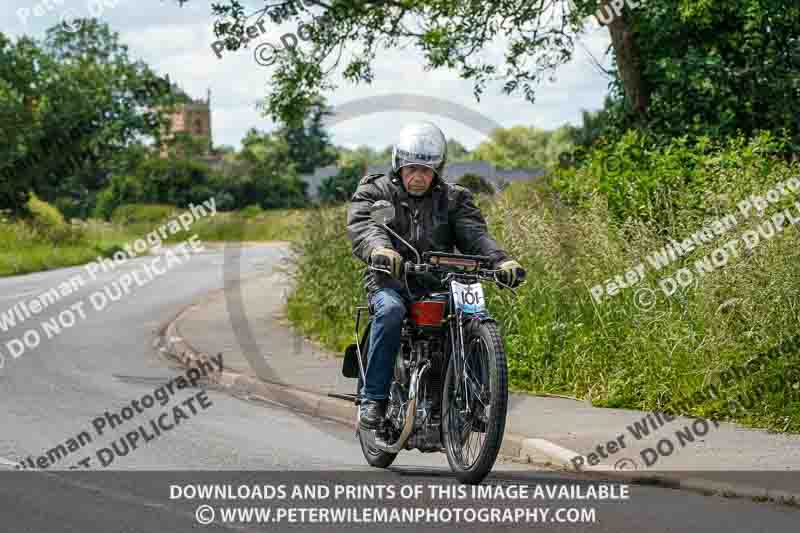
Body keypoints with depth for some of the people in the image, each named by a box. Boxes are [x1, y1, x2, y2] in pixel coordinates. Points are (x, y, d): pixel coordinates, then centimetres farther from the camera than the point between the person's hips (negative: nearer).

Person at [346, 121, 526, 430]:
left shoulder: (453, 199, 13)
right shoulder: (374, 192, 6)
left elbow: (474, 233, -3)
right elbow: (363, 226, -15)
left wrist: (501, 261, -25)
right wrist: (379, 249, -39)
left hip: (438, 285, 2)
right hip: (391, 283, -2)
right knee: (390, 311, -35)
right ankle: (373, 399, -30)